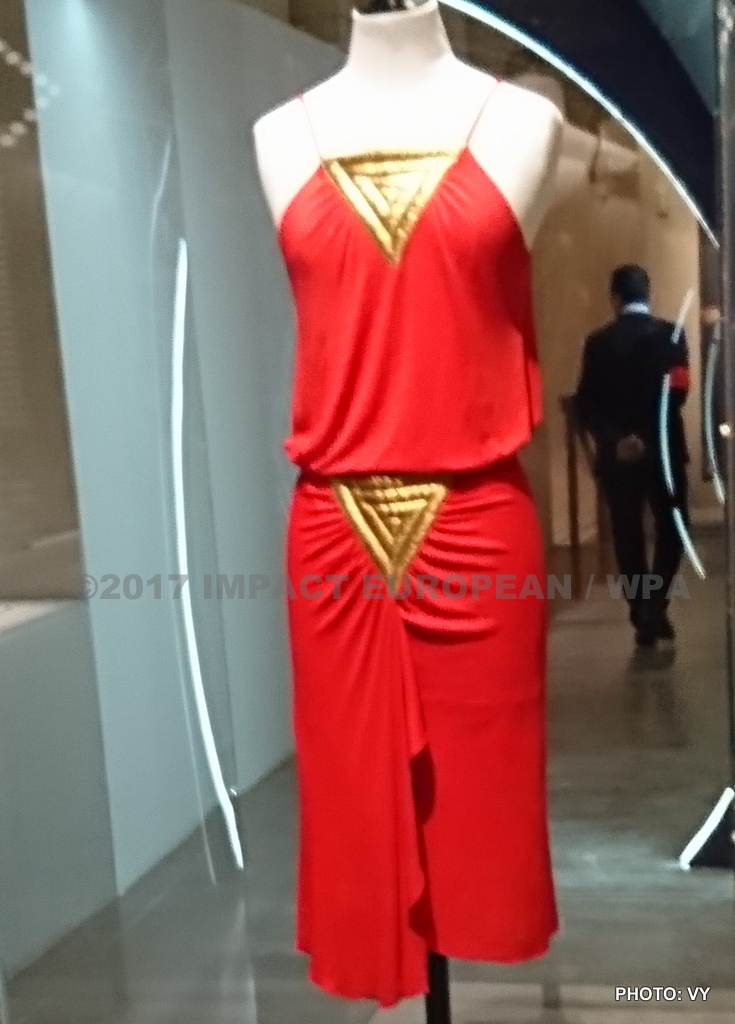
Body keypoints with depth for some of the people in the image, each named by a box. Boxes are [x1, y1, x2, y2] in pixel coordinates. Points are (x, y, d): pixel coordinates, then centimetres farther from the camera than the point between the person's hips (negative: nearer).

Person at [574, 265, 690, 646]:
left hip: (617, 455, 0)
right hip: (663, 449, 0)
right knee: (672, 527, 16)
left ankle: (642, 616, 9)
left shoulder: (598, 342, -3)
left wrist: (615, 437, -15)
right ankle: (653, 605, 1)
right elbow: (679, 390, -9)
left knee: (628, 536, 9)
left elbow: (585, 405, -10)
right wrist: (651, 429, 0)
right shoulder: (671, 334, -3)